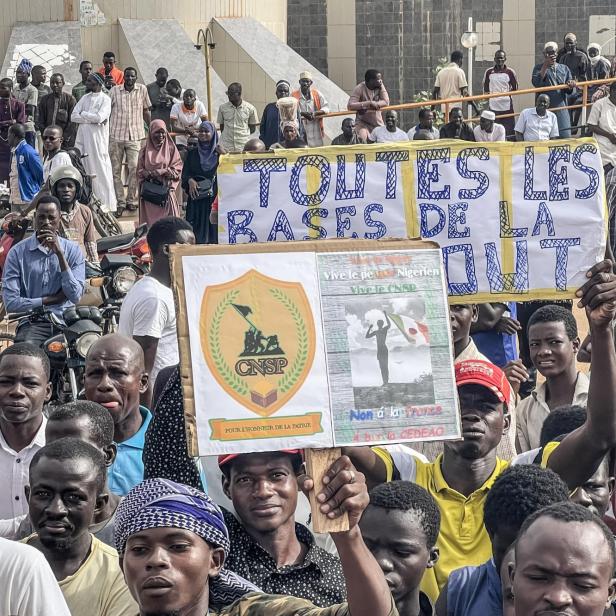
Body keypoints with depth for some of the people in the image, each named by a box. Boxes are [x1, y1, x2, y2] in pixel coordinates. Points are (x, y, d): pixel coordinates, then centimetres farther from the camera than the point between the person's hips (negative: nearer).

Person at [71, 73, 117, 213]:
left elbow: (100, 117, -18)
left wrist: (83, 114, -4)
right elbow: (74, 116, 6)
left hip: (97, 138, -6)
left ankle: (106, 203, -1)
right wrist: (92, 119, -7)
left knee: (101, 170, -5)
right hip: (82, 137, 6)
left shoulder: (105, 99, -3)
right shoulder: (85, 98, 15)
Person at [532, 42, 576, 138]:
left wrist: (570, 86, -14)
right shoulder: (539, 68, 7)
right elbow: (536, 83, -13)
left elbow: (569, 90, 11)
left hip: (561, 107, 3)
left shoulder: (564, 68, 16)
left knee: (565, 137, -3)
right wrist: (545, 65, -15)